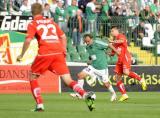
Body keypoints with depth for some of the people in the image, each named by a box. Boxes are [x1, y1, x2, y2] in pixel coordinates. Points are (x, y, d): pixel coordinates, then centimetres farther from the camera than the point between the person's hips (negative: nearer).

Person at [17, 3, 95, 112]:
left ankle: (40, 105, 5)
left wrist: (21, 55, 4)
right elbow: (63, 37, 20)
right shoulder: (51, 22, 23)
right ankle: (86, 95, -25)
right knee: (68, 80, 0)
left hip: (44, 53, -4)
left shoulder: (32, 24, 8)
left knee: (33, 77, 16)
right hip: (58, 53, 4)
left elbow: (28, 41, -5)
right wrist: (64, 51, 27)